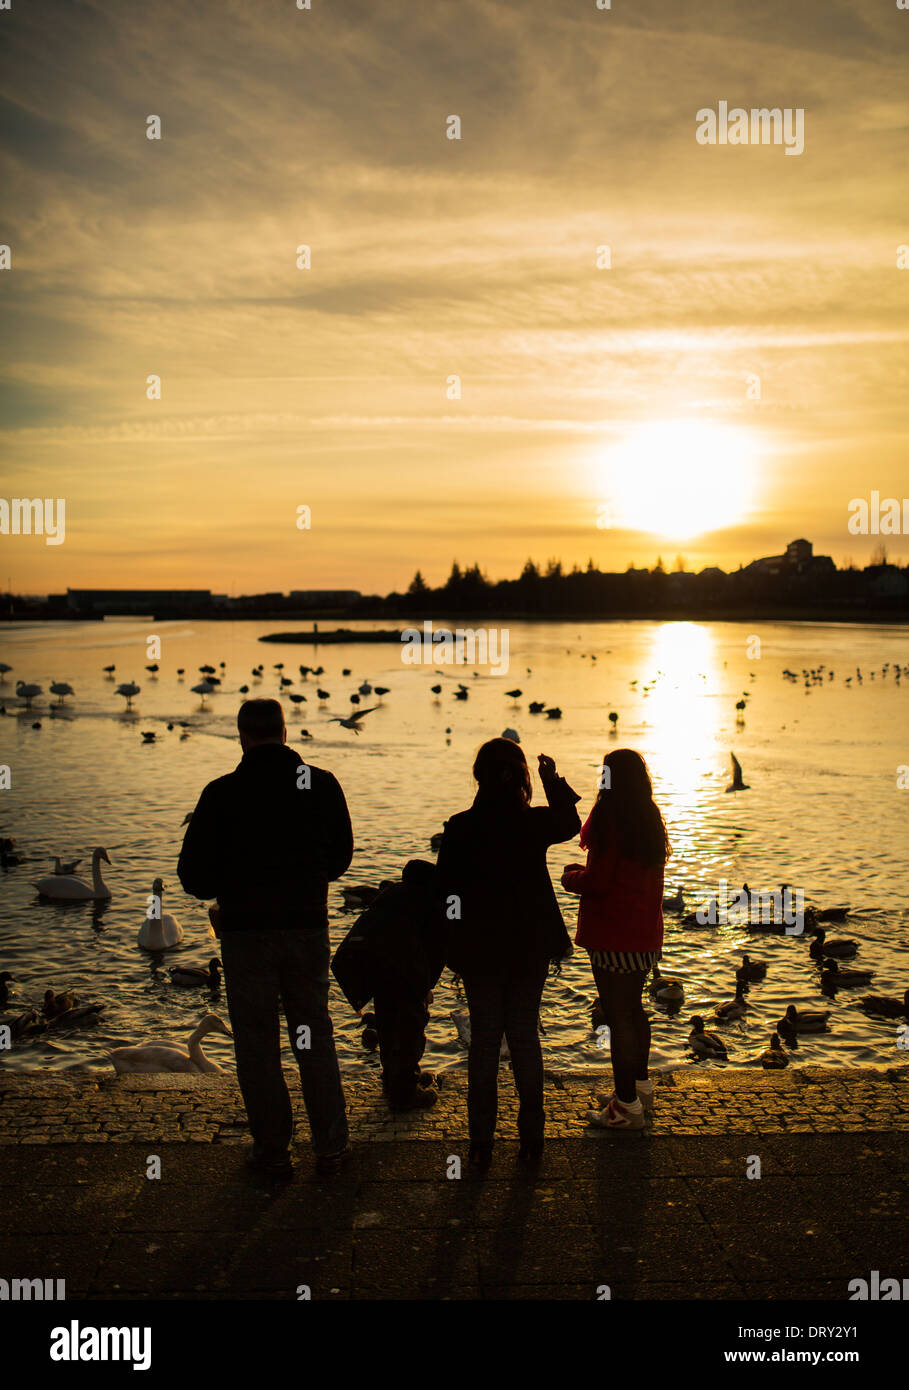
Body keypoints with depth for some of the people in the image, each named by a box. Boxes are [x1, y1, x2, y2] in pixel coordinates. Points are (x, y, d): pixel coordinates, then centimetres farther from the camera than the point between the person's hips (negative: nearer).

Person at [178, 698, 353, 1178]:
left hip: (245, 932, -2)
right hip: (308, 927, 3)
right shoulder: (322, 786, -3)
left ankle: (272, 1151, 17)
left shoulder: (221, 794, -10)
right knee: (315, 1039, 14)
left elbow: (195, 876, -7)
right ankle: (330, 1147, 20)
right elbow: (340, 858, 9)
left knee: (257, 1044, 10)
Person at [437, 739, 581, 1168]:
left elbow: (446, 891, -6)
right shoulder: (536, 823, -8)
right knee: (525, 1036, 12)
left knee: (484, 1039, 8)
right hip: (530, 948, 1)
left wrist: (455, 944, 7)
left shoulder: (460, 828, -12)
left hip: (479, 950, -1)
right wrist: (553, 779, 25)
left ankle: (482, 1140, 13)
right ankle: (531, 1136, 19)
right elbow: (569, 823, 16)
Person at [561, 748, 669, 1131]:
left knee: (618, 1017, -1)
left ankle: (627, 1105, 7)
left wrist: (571, 877, 1)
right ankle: (640, 1085, 37)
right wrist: (584, 872, 15)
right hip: (645, 932, 9)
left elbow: (598, 881, -19)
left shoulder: (609, 817, -17)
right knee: (634, 1008, 22)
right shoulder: (649, 818, 8)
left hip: (614, 934, -9)